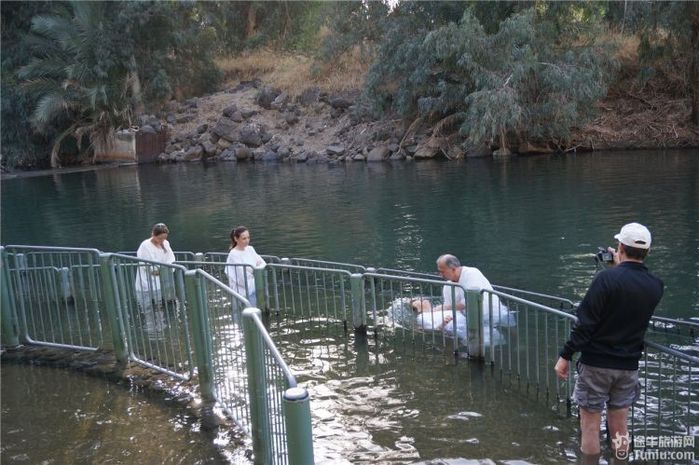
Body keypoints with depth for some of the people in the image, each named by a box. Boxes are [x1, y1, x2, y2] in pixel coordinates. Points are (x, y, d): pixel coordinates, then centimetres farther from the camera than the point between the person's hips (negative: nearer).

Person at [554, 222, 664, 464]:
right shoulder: (655, 287, -1)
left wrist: (565, 356, -13)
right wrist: (620, 268, 20)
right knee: (619, 425, 16)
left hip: (596, 363, -5)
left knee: (590, 424, 6)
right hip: (628, 367, 5)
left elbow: (586, 323, -19)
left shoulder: (607, 278, -17)